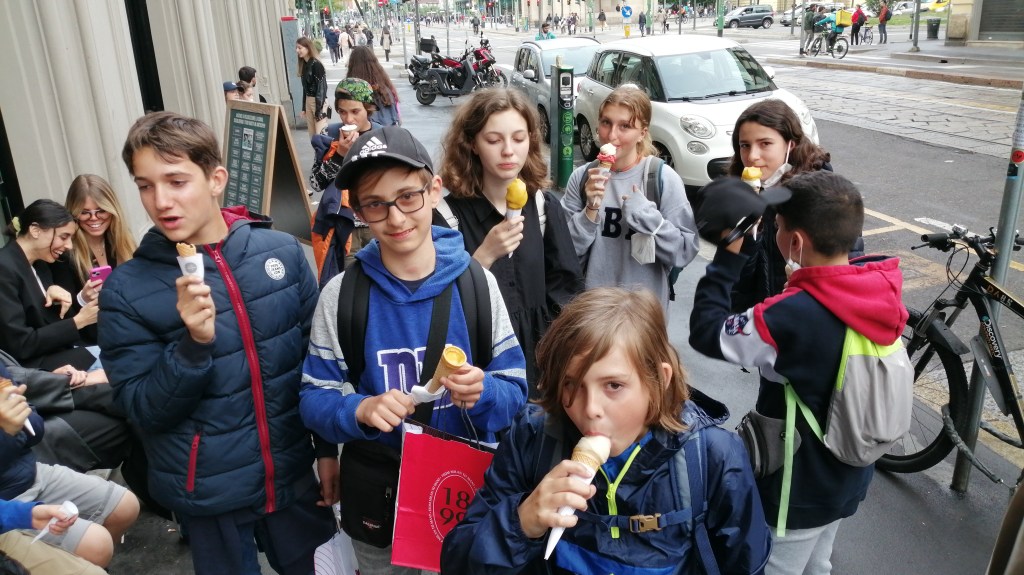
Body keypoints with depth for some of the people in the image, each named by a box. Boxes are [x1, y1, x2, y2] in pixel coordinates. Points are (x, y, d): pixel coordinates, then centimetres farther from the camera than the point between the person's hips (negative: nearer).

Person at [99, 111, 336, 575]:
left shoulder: (283, 251, -7)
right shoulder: (126, 289, -11)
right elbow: (142, 410, -9)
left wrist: (330, 446, 5)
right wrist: (195, 343, -25)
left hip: (296, 474, 2)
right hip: (208, 492, -1)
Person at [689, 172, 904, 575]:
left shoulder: (790, 317, -34)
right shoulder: (883, 295, -12)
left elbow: (706, 333, -24)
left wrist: (728, 254, -20)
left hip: (800, 491, -7)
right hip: (850, 476, 7)